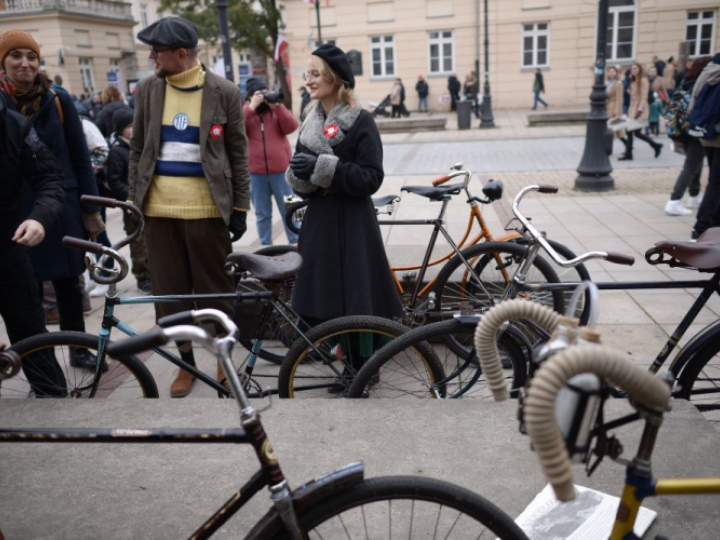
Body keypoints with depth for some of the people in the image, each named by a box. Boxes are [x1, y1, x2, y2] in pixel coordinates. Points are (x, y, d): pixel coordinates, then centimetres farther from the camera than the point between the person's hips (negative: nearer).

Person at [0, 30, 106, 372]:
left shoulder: (58, 102, 0)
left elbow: (80, 158, 2)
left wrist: (90, 209, -1)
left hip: (62, 208, 0)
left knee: (68, 283, 10)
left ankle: (78, 349, 27)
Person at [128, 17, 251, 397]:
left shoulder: (223, 92, -2)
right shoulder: (147, 89, 7)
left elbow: (238, 154, 1)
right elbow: (137, 149, 12)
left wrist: (240, 208, -1)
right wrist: (133, 200, 9)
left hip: (206, 206, -3)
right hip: (159, 206, 4)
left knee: (214, 288, 5)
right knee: (169, 290, 8)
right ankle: (186, 362, 25)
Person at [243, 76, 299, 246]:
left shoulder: (277, 109, 7)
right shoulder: (245, 111, 6)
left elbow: (291, 127, -8)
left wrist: (277, 106, -14)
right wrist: (251, 107, -16)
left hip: (281, 170, 0)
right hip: (255, 173, 0)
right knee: (262, 214, 10)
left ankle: (296, 244, 19)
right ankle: (266, 247, 20)